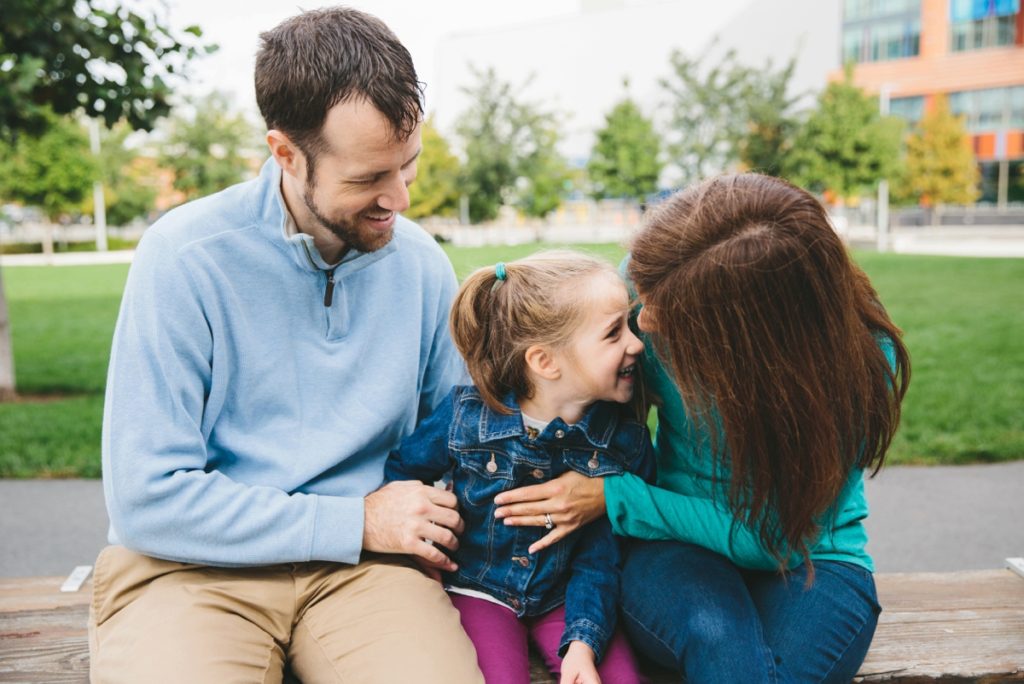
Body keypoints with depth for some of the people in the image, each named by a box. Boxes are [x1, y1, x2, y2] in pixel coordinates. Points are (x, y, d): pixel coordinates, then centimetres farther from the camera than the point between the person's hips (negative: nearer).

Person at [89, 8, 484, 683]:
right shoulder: (184, 257, -12)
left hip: (362, 564, 2)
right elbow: (146, 497, -14)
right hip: (195, 564, -2)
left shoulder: (421, 262, 1)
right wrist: (356, 521, -14)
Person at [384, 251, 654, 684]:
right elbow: (401, 470, 4)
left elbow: (601, 554, -9)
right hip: (480, 589, -1)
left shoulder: (626, 441, -11)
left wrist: (583, 640, -21)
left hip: (562, 595, 2)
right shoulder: (466, 415, -14)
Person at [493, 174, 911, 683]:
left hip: (810, 559, -1)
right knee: (719, 640, -34)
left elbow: (776, 537, -15)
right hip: (679, 549, 2)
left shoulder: (861, 356, -21)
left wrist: (613, 499, -18)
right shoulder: (658, 286, -14)